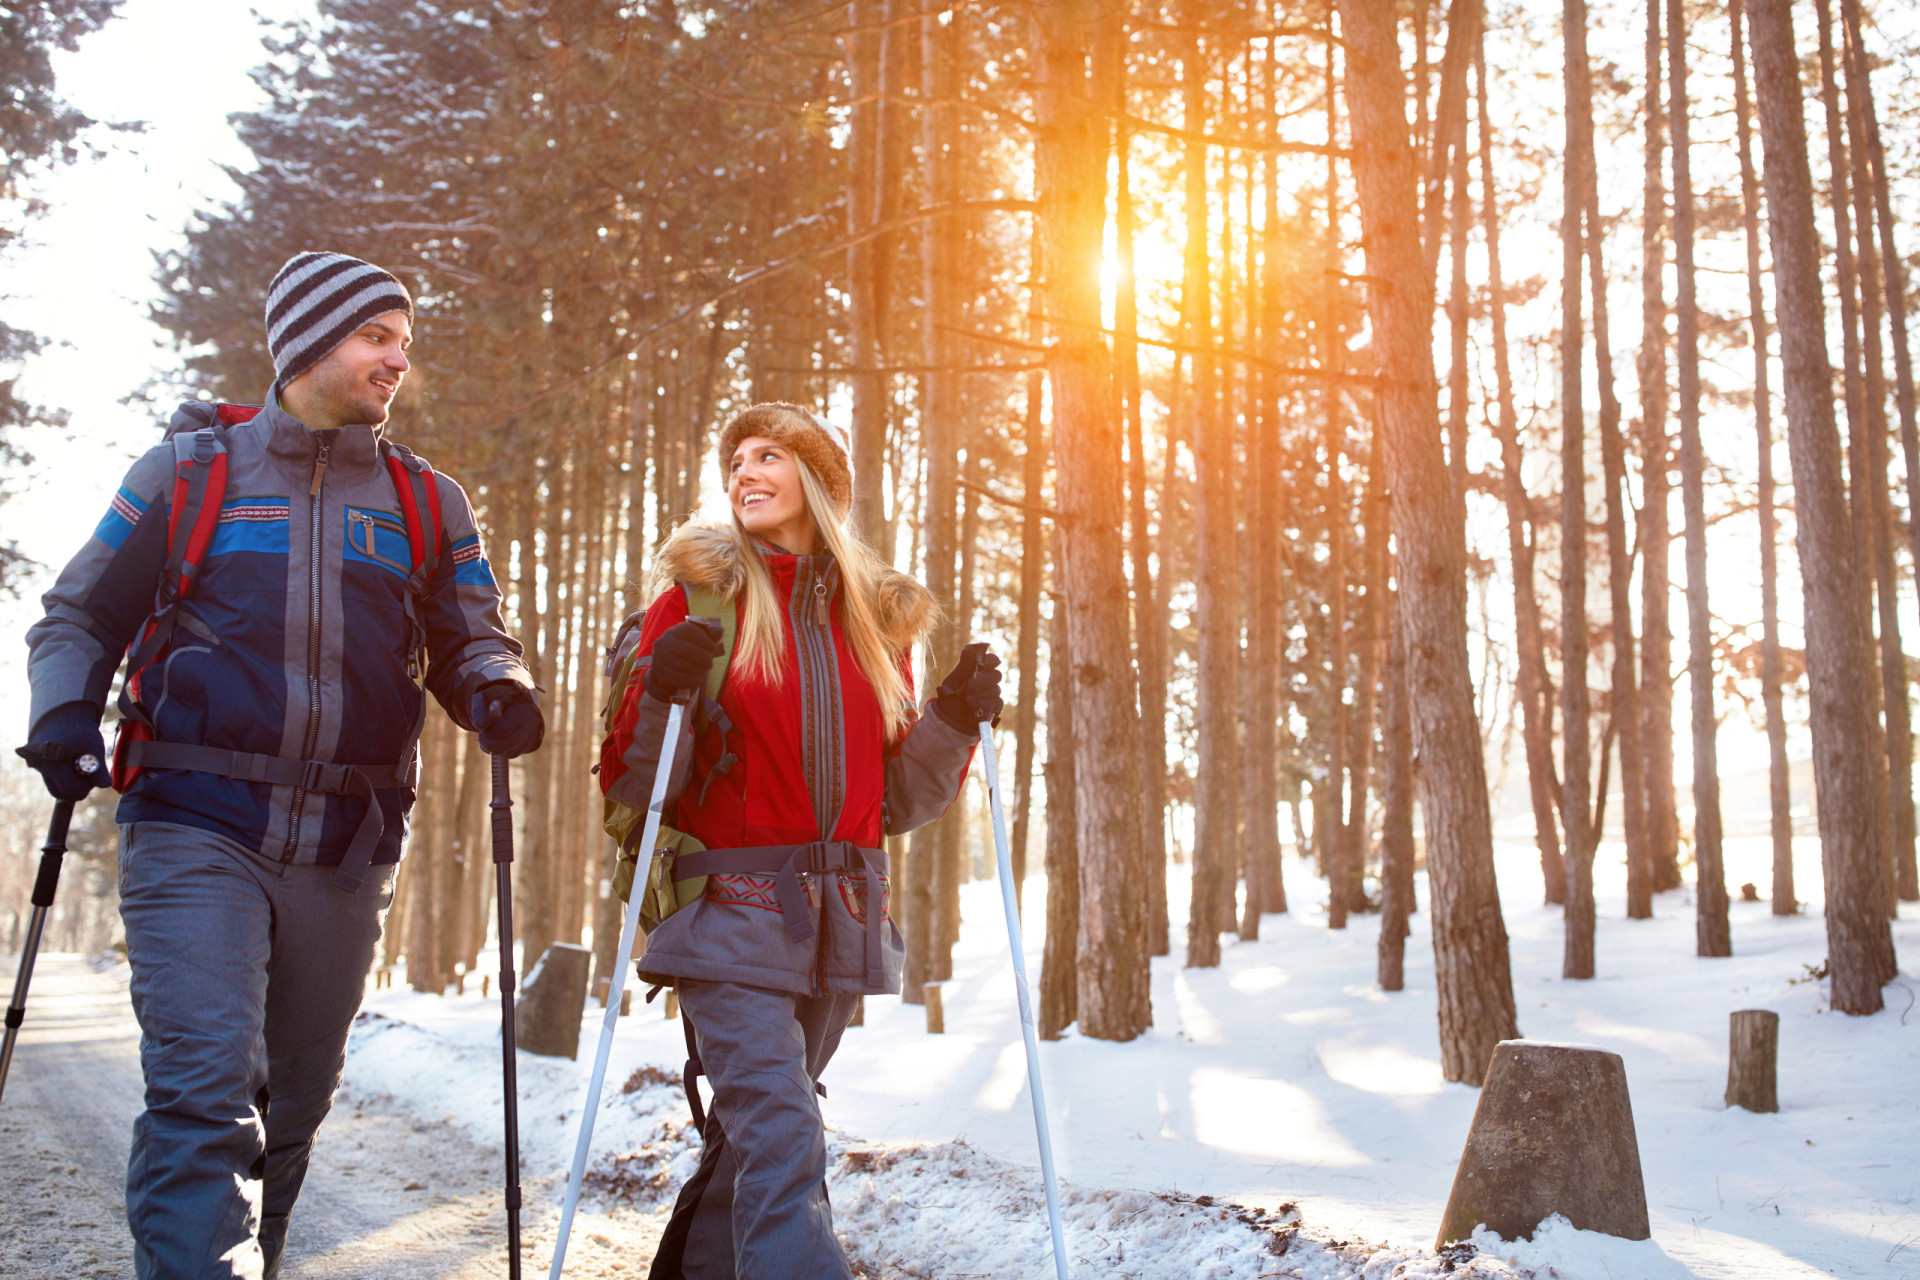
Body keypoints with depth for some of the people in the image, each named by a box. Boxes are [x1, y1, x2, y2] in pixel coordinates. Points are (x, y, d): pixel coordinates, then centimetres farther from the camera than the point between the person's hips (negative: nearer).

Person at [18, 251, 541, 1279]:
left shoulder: (427, 501, 12)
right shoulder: (192, 465, 6)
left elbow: (468, 639, 14)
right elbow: (82, 614, 11)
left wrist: (498, 692, -10)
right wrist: (64, 710, -9)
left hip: (346, 856, 3)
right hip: (197, 832, -3)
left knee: (292, 1108, 14)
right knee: (206, 1095, -17)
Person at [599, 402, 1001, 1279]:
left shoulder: (878, 615, 13)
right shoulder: (698, 597, 2)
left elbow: (895, 800, 14)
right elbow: (632, 786, -1)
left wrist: (954, 723, -1)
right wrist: (663, 695, -19)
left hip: (841, 915, 4)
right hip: (732, 908, -4)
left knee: (757, 1132, 13)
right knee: (783, 1147, -16)